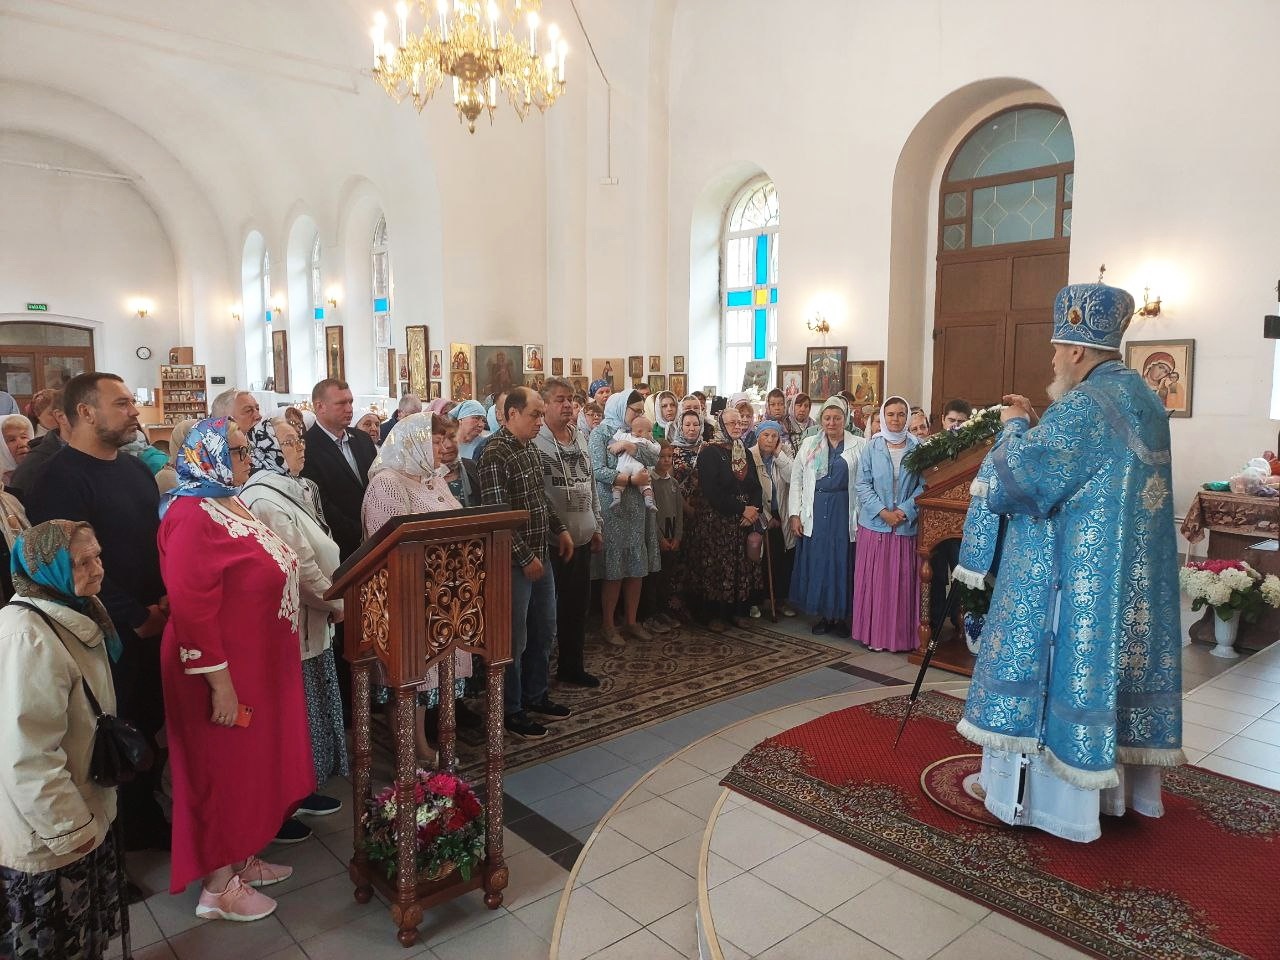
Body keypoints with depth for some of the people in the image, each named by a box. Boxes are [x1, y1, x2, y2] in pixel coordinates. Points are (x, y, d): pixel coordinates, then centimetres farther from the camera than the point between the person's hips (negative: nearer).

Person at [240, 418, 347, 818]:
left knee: (306, 708, 18)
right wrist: (335, 603, -9)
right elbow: (300, 566, -21)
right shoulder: (265, 500, -20)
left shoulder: (290, 491, 10)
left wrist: (329, 601, 9)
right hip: (294, 623, -10)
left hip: (308, 620, 10)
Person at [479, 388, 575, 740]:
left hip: (540, 555, 9)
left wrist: (560, 529, 12)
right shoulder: (495, 454, -18)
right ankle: (512, 710, 19)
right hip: (515, 562, -9)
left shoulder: (530, 449, 9)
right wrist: (525, 557, -20)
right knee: (515, 639, 3)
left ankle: (535, 696, 35)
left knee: (544, 631, 18)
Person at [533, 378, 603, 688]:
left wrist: (597, 525, 17)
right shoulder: (535, 441, -12)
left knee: (578, 605, 16)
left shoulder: (580, 437, 13)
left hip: (582, 536, 7)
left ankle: (572, 666, 30)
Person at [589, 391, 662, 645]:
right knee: (614, 569, -3)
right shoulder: (601, 433, -4)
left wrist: (633, 448, -12)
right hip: (613, 508, -6)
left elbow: (654, 459, 3)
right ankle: (608, 625, 8)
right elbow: (599, 471, -14)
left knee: (638, 567, 8)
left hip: (638, 508, 6)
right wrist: (631, 479, -17)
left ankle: (631, 622, 19)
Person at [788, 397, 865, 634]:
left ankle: (841, 615, 17)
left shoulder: (859, 446, 2)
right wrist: (794, 514, 1)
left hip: (845, 512, -2)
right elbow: (796, 480, 7)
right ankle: (824, 614, 18)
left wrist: (862, 516, -11)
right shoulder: (808, 444, 9)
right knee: (817, 562, 5)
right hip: (816, 512, 2)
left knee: (842, 561, 3)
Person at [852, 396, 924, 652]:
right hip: (875, 524, 0)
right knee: (874, 581, 4)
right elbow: (863, 484, 0)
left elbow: (924, 485, 1)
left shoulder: (918, 447, 1)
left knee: (903, 581, 3)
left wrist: (904, 511, -11)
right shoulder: (872, 447, 1)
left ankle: (902, 635, 13)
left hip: (906, 525, 0)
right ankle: (873, 633, 13)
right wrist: (883, 512, -10)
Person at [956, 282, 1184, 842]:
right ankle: (1116, 784, 29)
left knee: (1065, 670, 2)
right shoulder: (1143, 399, 11)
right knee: (1110, 665, 16)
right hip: (1129, 580, 9)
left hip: (1077, 580, -9)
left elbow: (1013, 475, -19)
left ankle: (1042, 793, 14)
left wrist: (1016, 427, -1)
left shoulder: (1085, 404, -19)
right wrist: (1036, 427, 13)